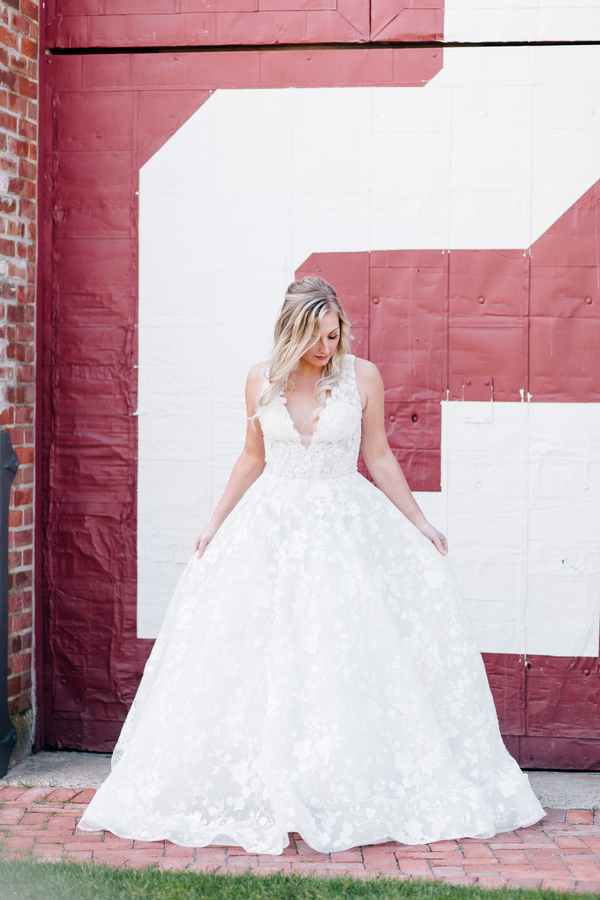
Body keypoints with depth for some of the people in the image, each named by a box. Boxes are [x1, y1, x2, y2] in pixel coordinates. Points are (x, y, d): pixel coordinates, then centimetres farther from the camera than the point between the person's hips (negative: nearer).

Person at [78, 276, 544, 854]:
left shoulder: (362, 377, -4)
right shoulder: (262, 381, 0)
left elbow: (379, 458, 4)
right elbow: (253, 459, 11)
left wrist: (418, 522, 5)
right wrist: (216, 525, 12)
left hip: (347, 525, -1)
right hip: (271, 527, 1)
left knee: (352, 657, -4)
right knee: (259, 661, -1)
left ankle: (355, 791, 6)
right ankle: (265, 791, 9)